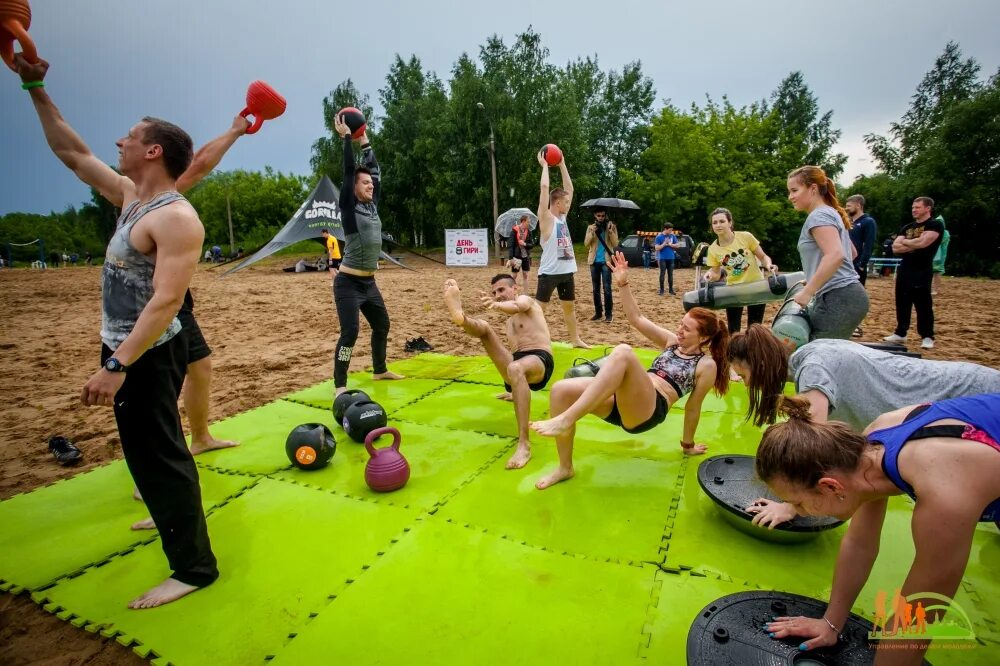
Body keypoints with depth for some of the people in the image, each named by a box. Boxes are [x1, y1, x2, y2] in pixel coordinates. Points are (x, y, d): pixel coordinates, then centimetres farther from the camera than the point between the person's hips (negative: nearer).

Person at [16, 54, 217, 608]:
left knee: (157, 454, -5)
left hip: (147, 355, -10)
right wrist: (35, 88, 16)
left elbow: (166, 301, -29)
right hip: (126, 348, 10)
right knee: (147, 449, 24)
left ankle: (195, 566, 7)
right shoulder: (130, 195, 8)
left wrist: (118, 366, -31)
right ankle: (175, 516, 46)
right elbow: (72, 153, 21)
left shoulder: (176, 219, -22)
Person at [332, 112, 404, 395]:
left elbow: (375, 170, 15)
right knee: (350, 332, -13)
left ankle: (379, 370, 35)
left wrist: (365, 141, 20)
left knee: (382, 325, 17)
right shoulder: (349, 207, -8)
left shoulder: (372, 205, 10)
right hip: (348, 283, -8)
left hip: (369, 283, 8)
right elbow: (348, 171, -12)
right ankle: (340, 386, -4)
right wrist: (346, 137, -6)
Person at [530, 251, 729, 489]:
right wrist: (623, 284, 7)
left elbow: (693, 407, 10)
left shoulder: (707, 365, 8)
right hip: (624, 401, 7)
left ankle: (565, 420, -41)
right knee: (561, 390, -19)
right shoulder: (672, 342, 23)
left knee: (623, 352, -35)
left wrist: (688, 444, 18)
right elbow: (637, 319, 16)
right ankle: (565, 468, -6)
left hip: (648, 410, -6)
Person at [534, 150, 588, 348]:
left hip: (566, 270, 8)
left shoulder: (562, 216, 11)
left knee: (570, 305, 17)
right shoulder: (546, 218, -8)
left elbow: (569, 188, 17)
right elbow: (544, 187, -16)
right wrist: (544, 165, -5)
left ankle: (575, 339, 29)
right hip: (550, 271, -8)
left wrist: (562, 164, 17)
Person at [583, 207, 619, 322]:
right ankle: (598, 313, 14)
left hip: (606, 261, -3)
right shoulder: (591, 227, 9)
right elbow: (586, 244, 0)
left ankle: (608, 314, -5)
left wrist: (610, 231, -14)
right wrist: (592, 232, -13)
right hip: (594, 261, 3)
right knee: (596, 288, 7)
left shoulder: (612, 226, 4)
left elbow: (615, 244, -3)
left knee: (607, 288, -8)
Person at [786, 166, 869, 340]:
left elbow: (835, 255, -26)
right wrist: (812, 279, 30)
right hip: (847, 296, 10)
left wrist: (807, 292, -22)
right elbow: (852, 253, 32)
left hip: (838, 299, -10)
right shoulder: (831, 213, 20)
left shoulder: (818, 216, -10)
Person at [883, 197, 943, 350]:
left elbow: (922, 243, -19)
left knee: (923, 304, -3)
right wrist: (913, 245, -10)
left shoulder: (935, 225, -3)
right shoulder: (907, 227, 16)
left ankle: (927, 337, 5)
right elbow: (895, 248, 5)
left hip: (922, 271, -6)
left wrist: (904, 241, -1)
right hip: (904, 270, 6)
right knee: (902, 303, 10)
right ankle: (900, 333, 19)